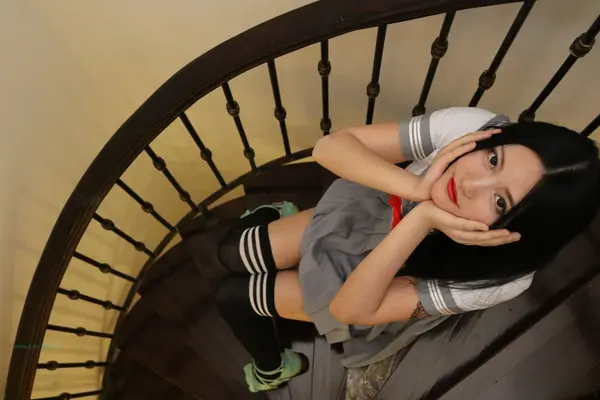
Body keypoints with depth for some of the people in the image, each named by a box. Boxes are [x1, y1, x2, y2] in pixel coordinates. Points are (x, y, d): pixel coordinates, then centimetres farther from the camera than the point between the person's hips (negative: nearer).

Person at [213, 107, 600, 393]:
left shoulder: (499, 279, -37)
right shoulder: (470, 126, -33)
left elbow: (349, 307, -33)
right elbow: (330, 146, -30)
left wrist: (422, 219, -46)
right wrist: (418, 189, -46)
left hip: (367, 292, -2)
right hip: (369, 211, 3)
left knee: (233, 296, 0)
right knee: (232, 251, 10)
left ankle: (273, 370, 35)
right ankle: (279, 216, 47)